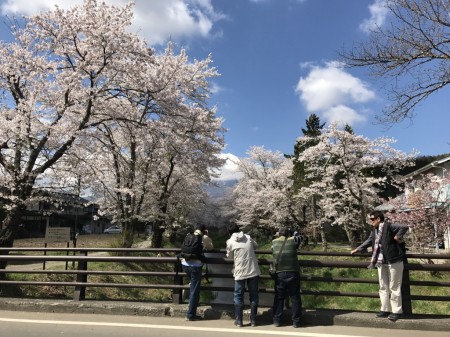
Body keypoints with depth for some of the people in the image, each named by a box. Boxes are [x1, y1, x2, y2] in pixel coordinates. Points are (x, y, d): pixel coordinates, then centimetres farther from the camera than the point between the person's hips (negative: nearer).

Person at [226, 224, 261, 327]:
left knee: (238, 296, 12)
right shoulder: (248, 237, 6)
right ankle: (253, 320, 17)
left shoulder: (230, 242, 1)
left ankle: (239, 321, 14)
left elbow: (229, 256, 12)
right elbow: (256, 246, 21)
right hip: (253, 271, 2)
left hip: (240, 272, -2)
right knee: (254, 296, 12)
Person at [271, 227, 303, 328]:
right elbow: (299, 236, 16)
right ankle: (296, 321, 13)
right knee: (295, 298, 8)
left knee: (279, 298, 11)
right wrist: (293, 232, 34)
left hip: (279, 274, 2)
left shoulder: (274, 242, 3)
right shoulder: (293, 241, -3)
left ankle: (277, 320, 16)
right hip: (293, 274, -2)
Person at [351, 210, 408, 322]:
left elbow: (404, 227, -24)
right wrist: (358, 249, 25)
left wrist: (398, 237, -19)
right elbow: (369, 241, 22)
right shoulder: (374, 230, 8)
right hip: (381, 262, 8)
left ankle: (397, 311, 12)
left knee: (394, 287, 1)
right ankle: (385, 309, 22)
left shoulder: (389, 226, -15)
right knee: (383, 287, 13)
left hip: (393, 261, -8)